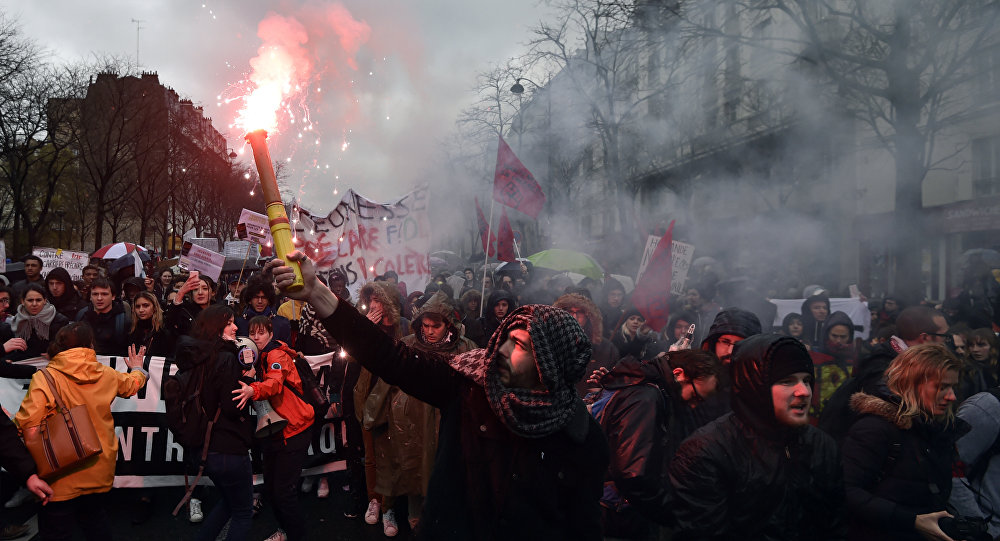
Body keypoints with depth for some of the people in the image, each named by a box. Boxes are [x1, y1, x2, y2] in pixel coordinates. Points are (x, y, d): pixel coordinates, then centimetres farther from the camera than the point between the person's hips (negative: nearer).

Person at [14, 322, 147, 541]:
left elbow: (26, 423, -25)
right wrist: (137, 369, 43)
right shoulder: (107, 375, -1)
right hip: (99, 471, 5)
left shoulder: (44, 378, -17)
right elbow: (133, 383, 21)